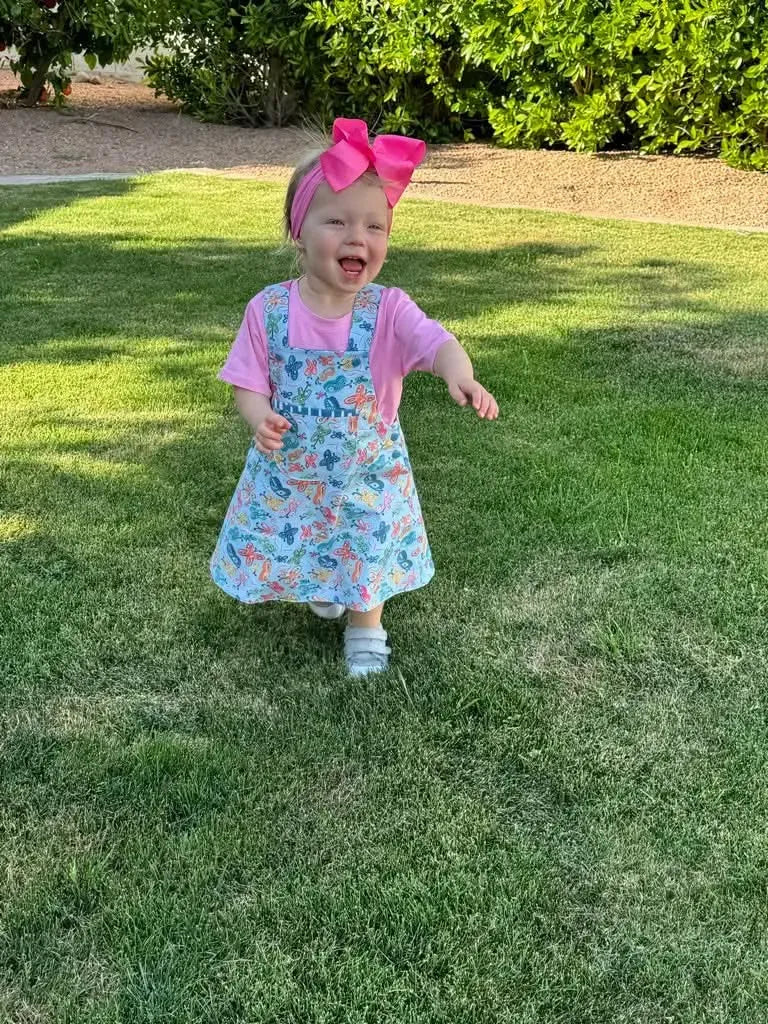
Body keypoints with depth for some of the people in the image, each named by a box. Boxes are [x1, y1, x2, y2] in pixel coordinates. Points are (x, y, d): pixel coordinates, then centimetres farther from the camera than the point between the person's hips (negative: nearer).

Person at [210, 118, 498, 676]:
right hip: (289, 473, 2)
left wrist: (462, 377, -57)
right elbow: (250, 383, -7)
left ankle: (367, 628, 44)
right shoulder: (269, 310, -13)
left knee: (367, 555, 15)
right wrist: (261, 418, -30)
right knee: (287, 548, 22)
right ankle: (321, 587, 57)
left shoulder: (388, 309, -18)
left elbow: (437, 342, -34)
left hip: (367, 473, -2)